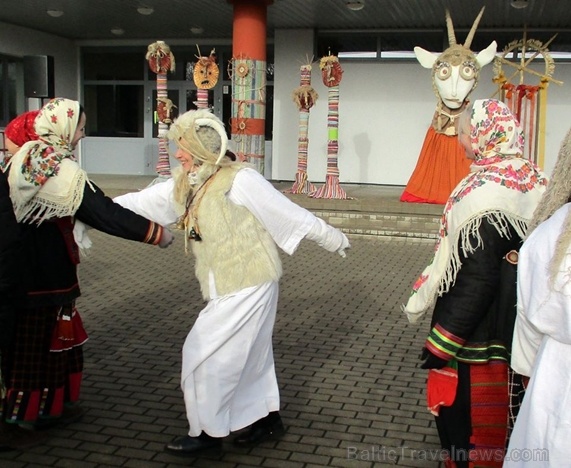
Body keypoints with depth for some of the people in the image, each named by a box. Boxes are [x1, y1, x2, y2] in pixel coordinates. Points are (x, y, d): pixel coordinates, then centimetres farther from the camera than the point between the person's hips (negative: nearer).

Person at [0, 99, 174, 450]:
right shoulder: (63, 171, -20)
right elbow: (105, 214, -22)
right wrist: (156, 233, -17)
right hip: (43, 273, -8)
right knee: (39, 343, 5)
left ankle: (51, 407, 32)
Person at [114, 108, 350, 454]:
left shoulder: (239, 180, -19)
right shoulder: (186, 184, 6)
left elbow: (294, 215, -15)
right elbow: (141, 201, 11)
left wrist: (335, 240, -7)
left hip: (248, 285, -8)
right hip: (228, 288, 8)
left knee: (206, 354, -1)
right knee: (250, 354, 18)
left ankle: (209, 431, 15)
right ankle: (268, 419, 35)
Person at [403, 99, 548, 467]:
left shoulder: (485, 192, -22)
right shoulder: (534, 180, 3)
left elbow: (476, 278, -25)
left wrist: (441, 340, -20)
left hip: (476, 335, -8)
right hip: (514, 326, 9)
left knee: (461, 417, 8)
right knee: (497, 412, 23)